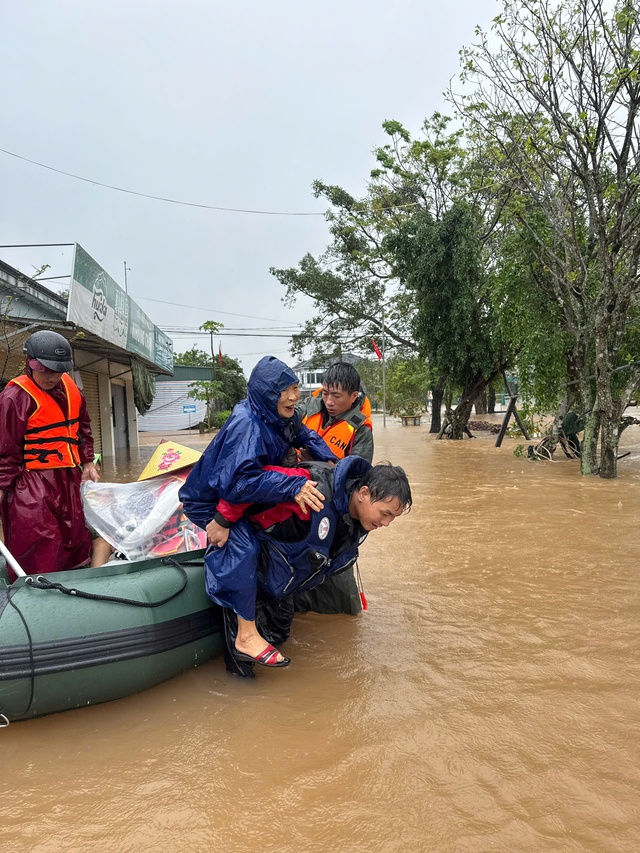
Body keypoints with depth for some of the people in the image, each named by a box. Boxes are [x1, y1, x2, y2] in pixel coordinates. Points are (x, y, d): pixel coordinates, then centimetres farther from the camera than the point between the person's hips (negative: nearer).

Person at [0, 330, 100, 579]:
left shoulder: (69, 387, 8)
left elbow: (83, 427, 21)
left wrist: (87, 463, 17)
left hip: (69, 480, 8)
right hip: (32, 486, -7)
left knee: (75, 542, 16)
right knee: (38, 558, -8)